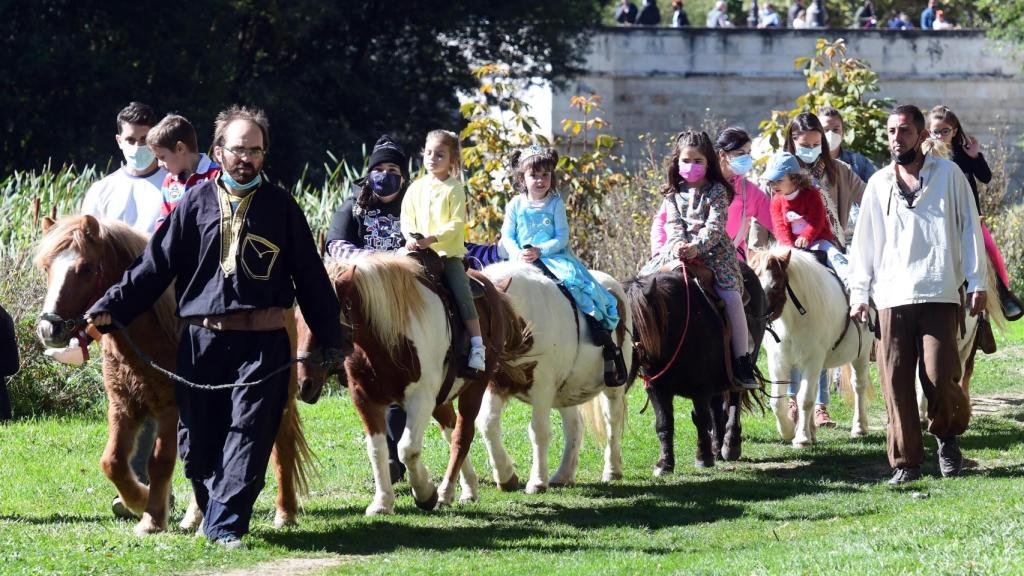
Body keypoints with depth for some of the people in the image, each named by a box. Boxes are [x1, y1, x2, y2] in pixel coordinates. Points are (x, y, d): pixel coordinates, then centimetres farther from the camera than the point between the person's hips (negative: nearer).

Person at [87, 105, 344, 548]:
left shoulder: (281, 206, 5)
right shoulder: (195, 204, 6)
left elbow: (311, 278, 8)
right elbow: (155, 266, 4)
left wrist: (330, 339, 5)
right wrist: (110, 309, -6)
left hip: (263, 341, -1)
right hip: (202, 340, 1)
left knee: (248, 433, -8)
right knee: (196, 440, 6)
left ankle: (225, 525, -8)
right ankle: (213, 509, 25)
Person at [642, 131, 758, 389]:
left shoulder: (717, 191, 1)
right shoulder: (673, 194, 14)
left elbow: (715, 227, -10)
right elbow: (673, 224, 3)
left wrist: (697, 246, -26)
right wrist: (678, 244, -19)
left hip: (713, 250, -4)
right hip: (679, 250, 4)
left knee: (731, 296, -21)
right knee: (646, 278, -13)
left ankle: (742, 362, -19)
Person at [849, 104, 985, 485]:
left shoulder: (948, 175, 5)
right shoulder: (879, 184, 13)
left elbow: (970, 229, 5)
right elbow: (864, 241, 14)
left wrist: (977, 283, 0)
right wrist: (859, 293, 8)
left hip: (939, 293, -3)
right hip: (892, 298, 3)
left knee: (940, 375, -10)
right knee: (896, 381, -2)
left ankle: (948, 436, 18)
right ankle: (905, 462, 5)